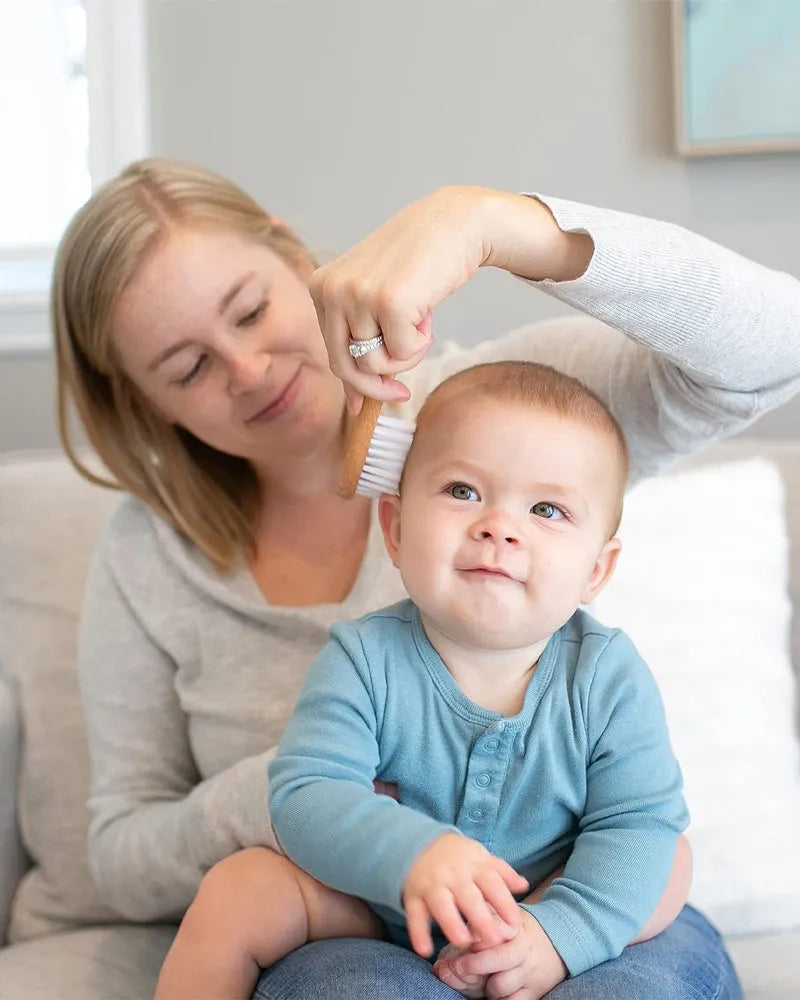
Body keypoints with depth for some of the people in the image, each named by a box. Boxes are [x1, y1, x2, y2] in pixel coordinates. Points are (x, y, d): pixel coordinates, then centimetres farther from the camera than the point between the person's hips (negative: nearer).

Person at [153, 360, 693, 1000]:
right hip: (375, 907, 0)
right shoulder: (364, 660, -20)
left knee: (671, 868, -17)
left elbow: (640, 822, -19)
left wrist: (560, 933, -35)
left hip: (540, 900, 1)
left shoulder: (609, 677, -18)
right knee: (238, 893, -18)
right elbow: (305, 795, -27)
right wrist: (413, 853, -46)